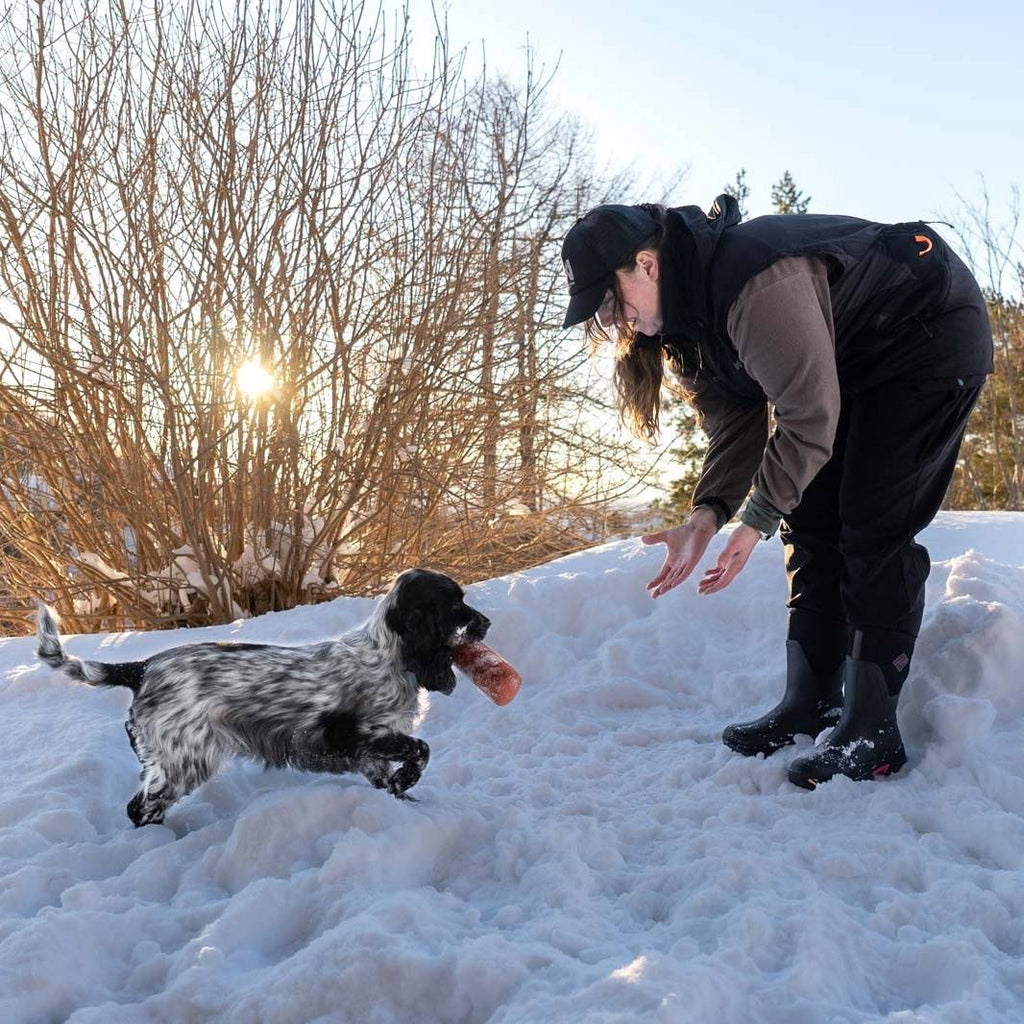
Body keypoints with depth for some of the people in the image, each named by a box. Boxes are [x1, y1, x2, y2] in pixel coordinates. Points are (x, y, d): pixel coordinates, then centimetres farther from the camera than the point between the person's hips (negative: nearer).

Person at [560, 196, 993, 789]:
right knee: (812, 525, 4)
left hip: (934, 337, -9)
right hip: (852, 365, 9)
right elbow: (735, 425, -6)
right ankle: (811, 704, 10)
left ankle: (872, 731, -10)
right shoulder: (685, 319, -4)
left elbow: (808, 415, -31)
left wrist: (758, 519, -26)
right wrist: (706, 516, -20)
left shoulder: (751, 284, -35)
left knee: (873, 528, -15)